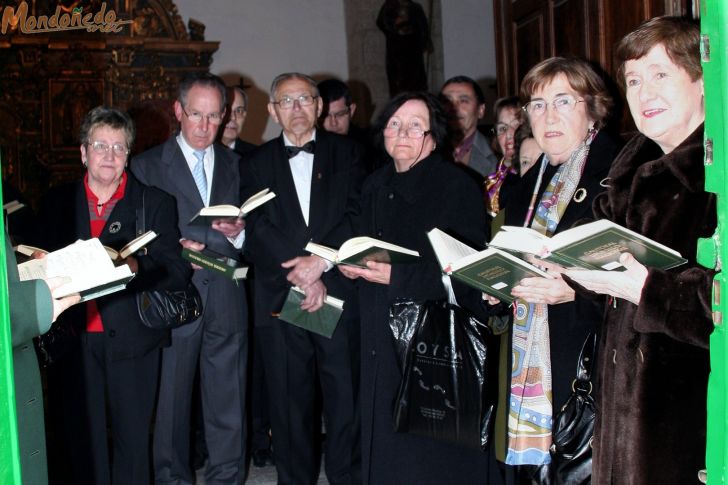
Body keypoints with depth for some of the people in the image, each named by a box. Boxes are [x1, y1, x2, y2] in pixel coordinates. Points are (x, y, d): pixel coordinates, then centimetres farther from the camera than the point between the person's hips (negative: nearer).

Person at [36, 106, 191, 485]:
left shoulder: (154, 203, 2)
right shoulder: (57, 202, 10)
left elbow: (178, 272, -5)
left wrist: (134, 266, -22)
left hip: (131, 339, -1)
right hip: (74, 339, 2)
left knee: (133, 437, 5)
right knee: (82, 440, 7)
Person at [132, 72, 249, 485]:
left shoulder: (236, 164, 13)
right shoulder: (147, 165, 4)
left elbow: (248, 236, 13)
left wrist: (238, 233, -8)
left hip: (227, 299, 2)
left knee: (229, 401, 6)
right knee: (171, 400, 6)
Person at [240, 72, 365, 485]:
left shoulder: (347, 152, 10)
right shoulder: (259, 163, 12)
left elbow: (357, 216, -1)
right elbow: (258, 232, 0)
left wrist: (321, 260, -14)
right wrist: (302, 277, -11)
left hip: (340, 293, -1)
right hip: (281, 298, 1)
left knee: (346, 399, 2)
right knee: (290, 402, 6)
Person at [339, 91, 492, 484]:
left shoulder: (458, 187, -9)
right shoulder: (375, 187, 12)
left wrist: (397, 277, -22)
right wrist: (351, 265, -1)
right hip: (382, 339, 6)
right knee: (386, 449, 11)